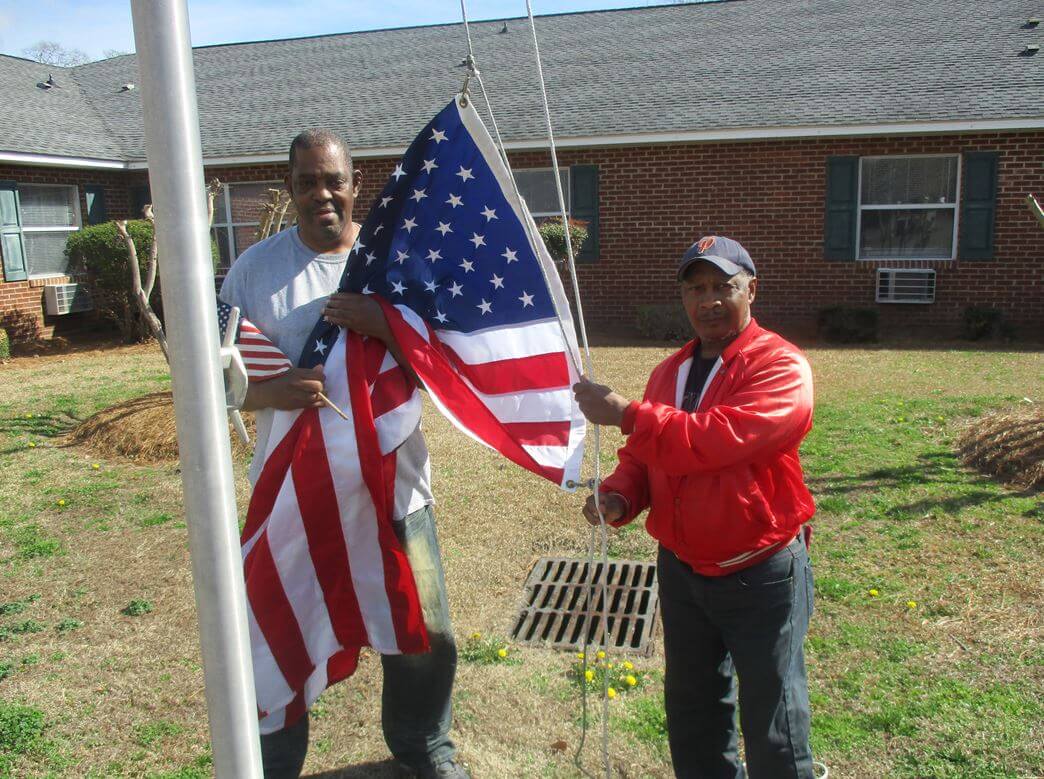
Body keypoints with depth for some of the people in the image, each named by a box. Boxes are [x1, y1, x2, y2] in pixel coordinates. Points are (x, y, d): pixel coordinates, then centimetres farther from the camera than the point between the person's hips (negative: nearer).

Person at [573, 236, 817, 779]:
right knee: (692, 715, 23)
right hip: (681, 570, 7)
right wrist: (619, 496, -10)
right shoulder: (671, 371, 8)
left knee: (772, 728, 12)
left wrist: (626, 414, -28)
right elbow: (644, 455, 12)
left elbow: (720, 438, -31)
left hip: (760, 576, -6)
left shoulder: (780, 367, -15)